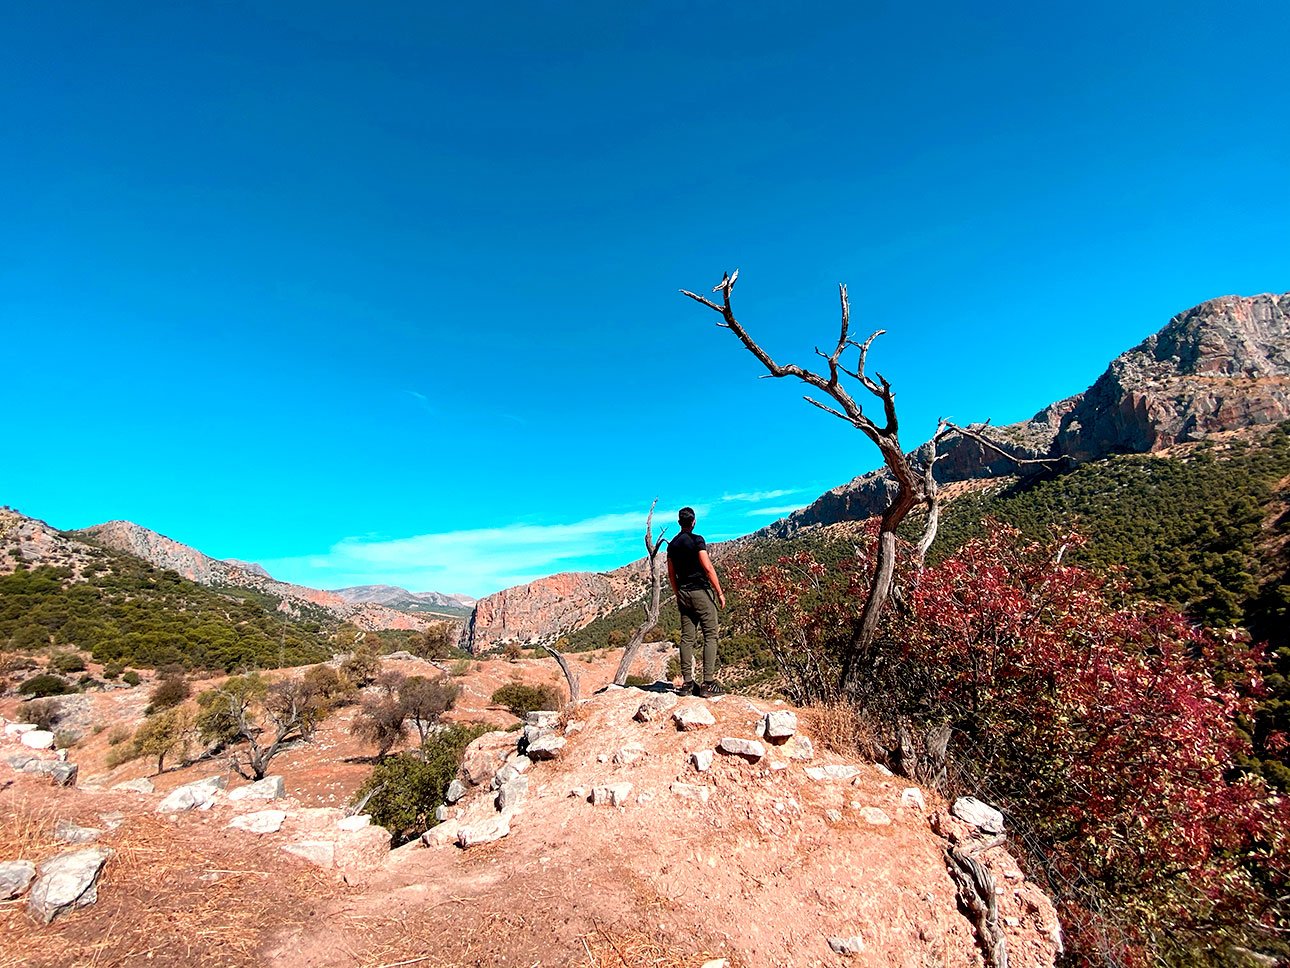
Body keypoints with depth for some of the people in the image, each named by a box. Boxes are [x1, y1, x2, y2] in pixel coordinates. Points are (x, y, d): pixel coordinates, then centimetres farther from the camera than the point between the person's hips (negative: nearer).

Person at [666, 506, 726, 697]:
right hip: (700, 591, -6)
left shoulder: (672, 544, 10)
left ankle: (687, 683, 8)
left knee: (687, 637, 7)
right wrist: (720, 592, -10)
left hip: (683, 593, 7)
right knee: (710, 636, -2)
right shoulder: (697, 540, -9)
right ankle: (708, 683, -6)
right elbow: (708, 568, -15)